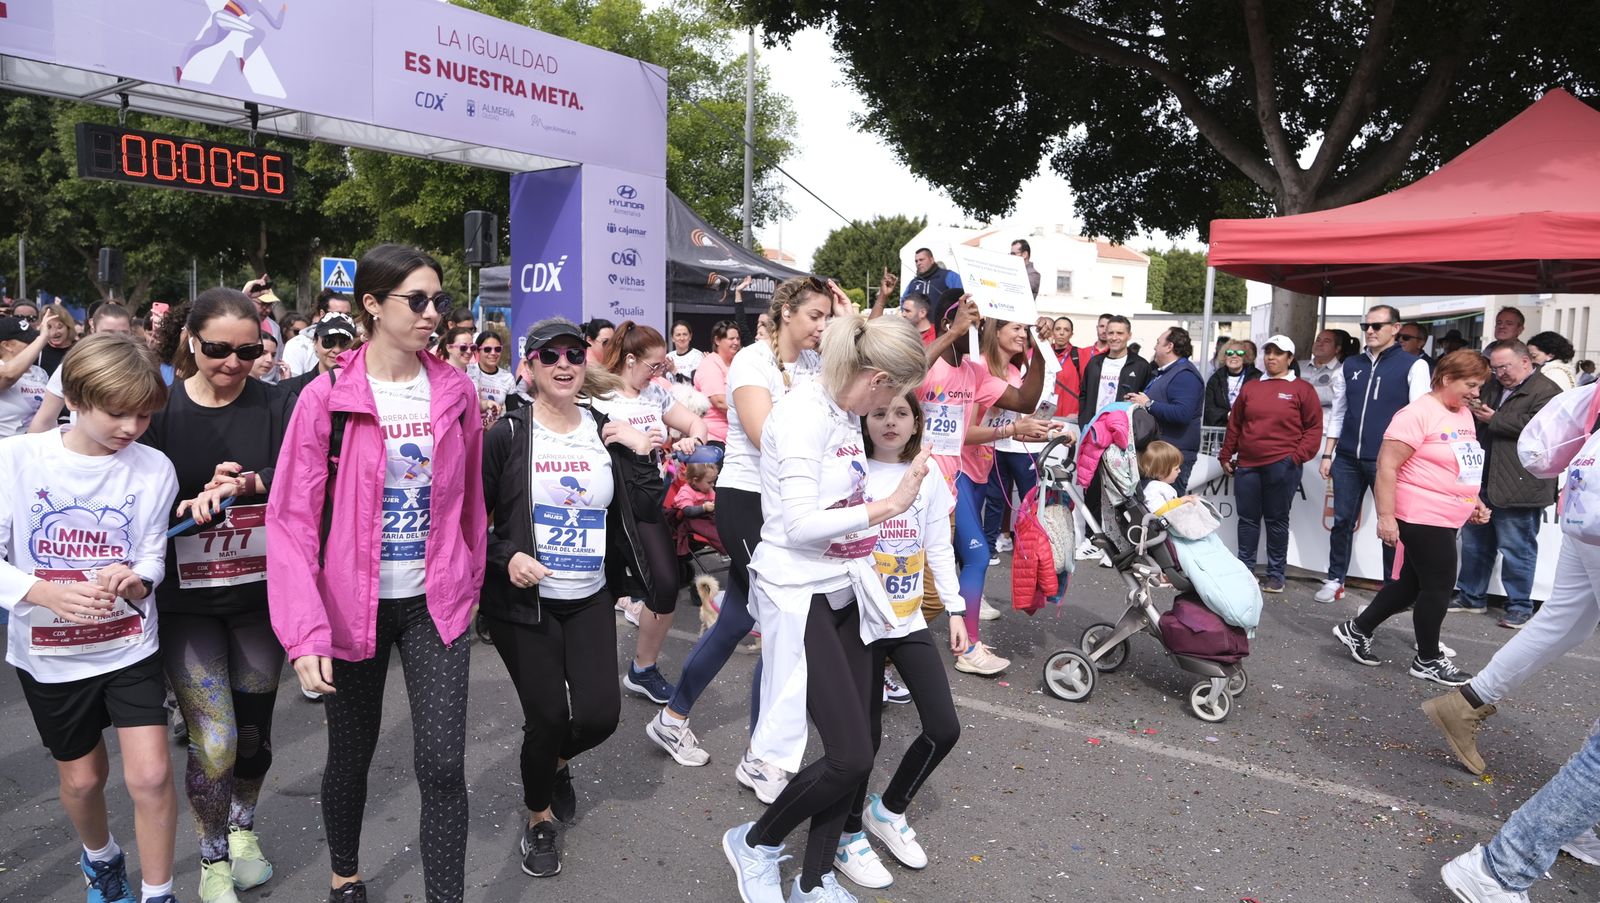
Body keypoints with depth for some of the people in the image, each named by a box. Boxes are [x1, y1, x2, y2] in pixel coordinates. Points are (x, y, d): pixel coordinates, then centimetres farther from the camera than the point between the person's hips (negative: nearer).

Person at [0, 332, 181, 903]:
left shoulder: (153, 469, -12)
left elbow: (152, 559, -5)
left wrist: (134, 580, -28)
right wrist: (46, 593, -32)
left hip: (130, 643, 0)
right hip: (49, 652, 1)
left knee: (151, 776, -6)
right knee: (82, 777, 18)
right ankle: (99, 857, 49)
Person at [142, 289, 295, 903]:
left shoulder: (277, 405, -3)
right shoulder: (159, 410, -4)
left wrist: (248, 482, -31)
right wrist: (190, 506, -24)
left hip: (262, 594, 1)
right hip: (187, 599, -1)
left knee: (254, 728, 15)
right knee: (215, 742, -5)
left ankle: (243, 829, 43)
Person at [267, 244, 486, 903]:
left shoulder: (455, 392, -1)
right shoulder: (326, 398, -10)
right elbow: (291, 520, -12)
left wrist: (472, 579, 15)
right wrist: (305, 632, -18)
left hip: (435, 601, 1)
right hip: (352, 605, -1)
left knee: (442, 763, -4)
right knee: (351, 754, 17)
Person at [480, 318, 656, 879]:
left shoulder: (608, 432, 3)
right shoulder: (508, 435, -7)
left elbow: (640, 514, 4)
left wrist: (642, 456, -10)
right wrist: (505, 558, -20)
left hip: (590, 601, 3)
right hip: (523, 602, -3)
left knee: (600, 713, -2)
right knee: (547, 716, 1)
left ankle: (557, 762, 36)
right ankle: (539, 818, 32)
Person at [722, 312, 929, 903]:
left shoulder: (846, 415, 7)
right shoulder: (802, 415, -19)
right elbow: (801, 524, -24)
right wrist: (889, 506, -22)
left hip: (844, 592, 9)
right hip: (799, 596, -8)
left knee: (855, 750, 9)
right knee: (851, 755, -8)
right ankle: (755, 843, 19)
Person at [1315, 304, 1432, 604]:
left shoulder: (1413, 366, -1)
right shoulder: (1351, 364, 12)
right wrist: (1327, 455, 11)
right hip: (1347, 458, 4)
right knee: (1342, 521, 8)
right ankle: (1335, 581, 19)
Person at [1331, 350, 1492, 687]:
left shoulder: (1464, 414, 12)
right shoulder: (1418, 414, -16)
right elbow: (1387, 466, -20)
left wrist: (1475, 502, 18)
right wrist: (1386, 517, -23)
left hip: (1448, 519, 9)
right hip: (1422, 517, -9)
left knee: (1411, 584, 14)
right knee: (1438, 587, 0)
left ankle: (1357, 630, 27)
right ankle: (1428, 660, 16)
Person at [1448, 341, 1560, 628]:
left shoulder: (1546, 392, -7)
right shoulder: (1497, 390, 19)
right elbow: (1482, 428, 30)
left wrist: (1494, 419, -15)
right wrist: (1475, 413, 7)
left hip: (1517, 489, -8)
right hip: (1484, 483, 8)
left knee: (1516, 550, 0)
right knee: (1474, 543, 14)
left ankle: (1520, 607, 11)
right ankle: (1471, 596, 25)